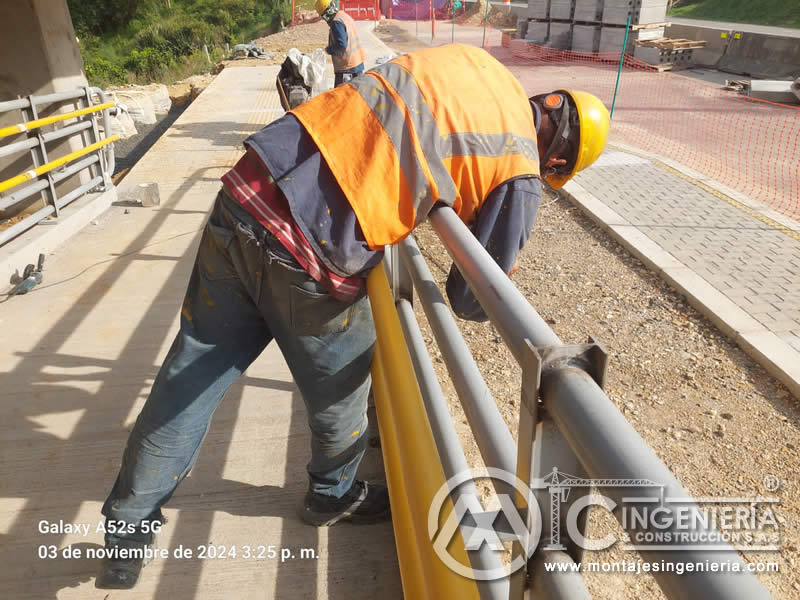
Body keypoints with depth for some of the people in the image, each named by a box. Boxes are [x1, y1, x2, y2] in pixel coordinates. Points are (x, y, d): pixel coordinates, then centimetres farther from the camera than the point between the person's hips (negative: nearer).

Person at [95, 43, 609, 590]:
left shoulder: (469, 57, 15)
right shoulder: (519, 178, -2)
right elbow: (473, 300, 4)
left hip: (245, 195, 7)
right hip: (308, 263, -6)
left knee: (191, 375, 18)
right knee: (339, 393, 22)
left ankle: (130, 527, 35)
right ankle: (334, 497, 50)